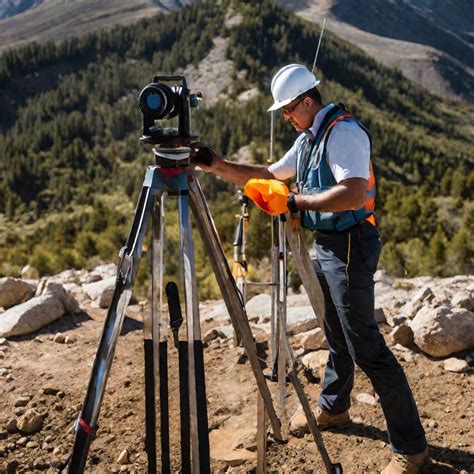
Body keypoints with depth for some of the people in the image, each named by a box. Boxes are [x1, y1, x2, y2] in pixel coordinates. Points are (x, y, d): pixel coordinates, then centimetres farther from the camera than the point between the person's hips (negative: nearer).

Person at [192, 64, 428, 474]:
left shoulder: (343, 132, -16)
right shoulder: (308, 138, 15)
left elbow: (354, 193, -29)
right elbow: (268, 176, 18)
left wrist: (297, 201, -25)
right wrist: (216, 165, 8)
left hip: (350, 247, -10)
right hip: (327, 245, 10)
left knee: (365, 346, -8)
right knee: (337, 335, 22)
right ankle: (333, 408, 41)